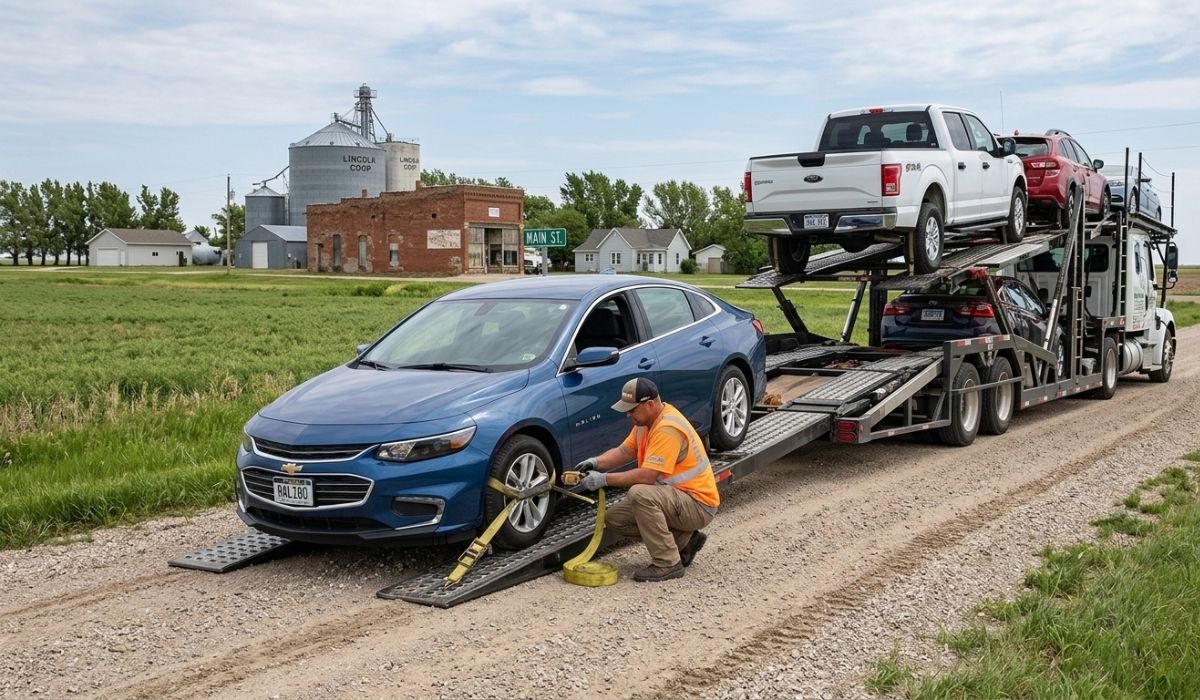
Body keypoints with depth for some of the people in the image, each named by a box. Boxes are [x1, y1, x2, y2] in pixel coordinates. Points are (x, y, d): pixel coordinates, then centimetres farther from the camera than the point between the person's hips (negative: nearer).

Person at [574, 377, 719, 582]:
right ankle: (684, 540, 12)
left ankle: (668, 563, -20)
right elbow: (624, 451, 10)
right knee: (614, 519, 4)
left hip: (699, 504, -10)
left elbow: (646, 476, -30)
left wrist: (604, 479, -24)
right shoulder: (647, 420, 5)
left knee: (639, 494, -34)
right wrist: (596, 462, -8)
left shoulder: (668, 429, -26)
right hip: (677, 497, 10)